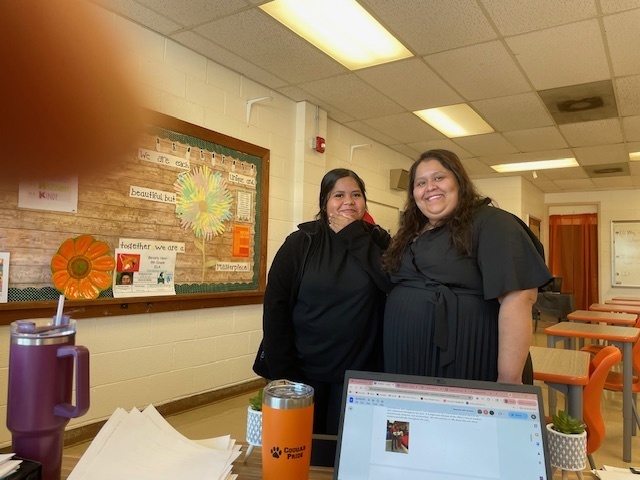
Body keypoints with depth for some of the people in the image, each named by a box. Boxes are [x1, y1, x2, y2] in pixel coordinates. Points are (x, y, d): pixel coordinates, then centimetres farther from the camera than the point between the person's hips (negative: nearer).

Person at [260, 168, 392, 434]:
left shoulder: (378, 240, 3)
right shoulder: (301, 242, -3)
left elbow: (388, 281, -16)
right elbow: (275, 307, -6)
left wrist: (355, 235, -15)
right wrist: (283, 373, -10)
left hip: (358, 372, 1)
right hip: (304, 370, -1)